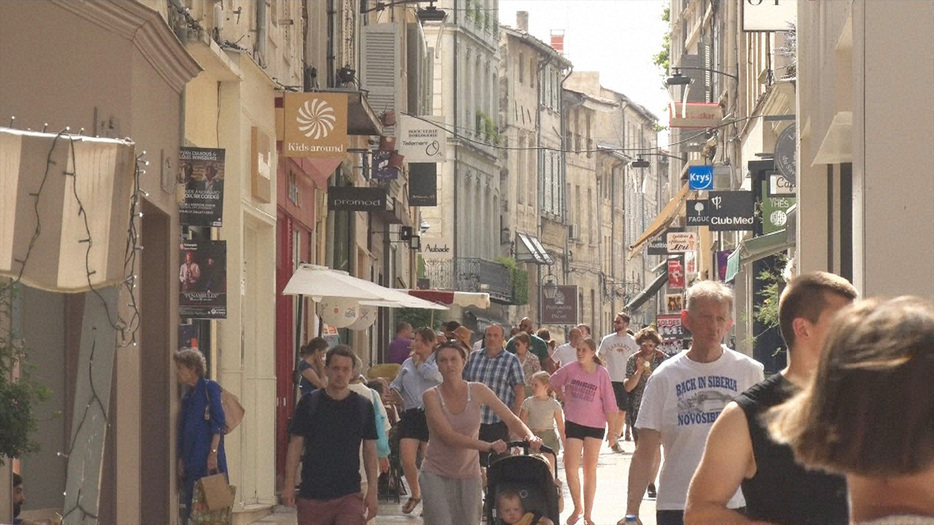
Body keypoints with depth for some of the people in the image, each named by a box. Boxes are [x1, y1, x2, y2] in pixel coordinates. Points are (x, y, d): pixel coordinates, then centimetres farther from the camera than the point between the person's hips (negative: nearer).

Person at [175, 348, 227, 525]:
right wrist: (181, 458, 16)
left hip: (208, 458, -8)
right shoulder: (187, 395, 19)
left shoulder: (210, 388, -4)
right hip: (191, 460, 8)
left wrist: (213, 452, -18)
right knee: (191, 505, 6)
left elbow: (218, 423, -11)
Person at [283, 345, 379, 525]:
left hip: (349, 495, -1)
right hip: (311, 495, 1)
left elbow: (370, 450, 8)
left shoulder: (364, 407, 4)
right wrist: (288, 485, -3)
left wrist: (372, 490, 3)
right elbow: (295, 445, 4)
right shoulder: (309, 403, 1)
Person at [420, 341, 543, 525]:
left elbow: (511, 420, -2)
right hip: (436, 474, -3)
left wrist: (531, 437, -24)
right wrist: (488, 446, -32)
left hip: (469, 474, 3)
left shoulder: (477, 391, -3)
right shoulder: (431, 396, -11)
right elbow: (449, 436, -21)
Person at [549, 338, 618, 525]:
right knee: (570, 468, -3)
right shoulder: (570, 369, -4)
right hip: (573, 423, 1)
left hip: (595, 425, -1)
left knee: (590, 469, 6)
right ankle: (577, 508, 16)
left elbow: (609, 402, -6)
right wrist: (566, 398, 8)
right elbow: (553, 383, 13)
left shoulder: (601, 373, -9)